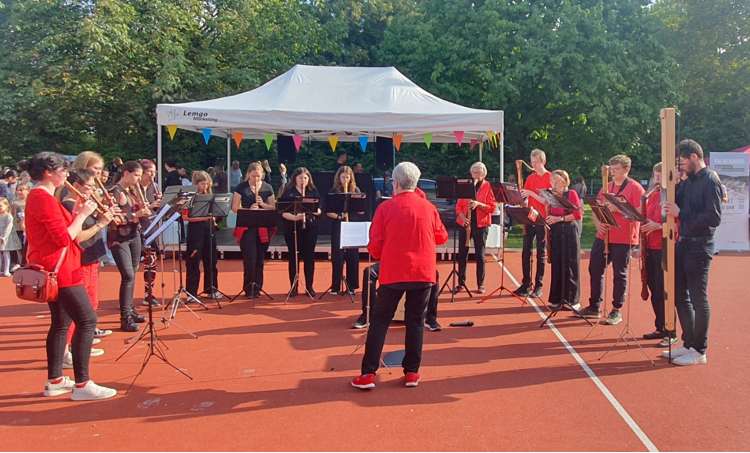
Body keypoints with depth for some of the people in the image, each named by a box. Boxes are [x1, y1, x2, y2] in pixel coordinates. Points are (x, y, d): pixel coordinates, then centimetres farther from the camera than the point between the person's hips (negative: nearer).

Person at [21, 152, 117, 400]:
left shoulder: (39, 196, 15)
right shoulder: (44, 198, -17)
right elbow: (64, 238, -21)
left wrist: (79, 214, 6)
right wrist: (82, 214, -12)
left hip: (53, 269, 11)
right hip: (59, 269, -11)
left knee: (61, 322, 14)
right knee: (87, 320, -10)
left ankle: (55, 381, 19)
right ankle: (82, 384, -8)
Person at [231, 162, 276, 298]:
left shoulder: (268, 188, 8)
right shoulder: (241, 187, 2)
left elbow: (273, 207, 6)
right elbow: (235, 208, -2)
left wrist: (263, 204, -13)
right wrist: (249, 209, -19)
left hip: (263, 229, 2)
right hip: (246, 228, -2)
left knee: (260, 259, 7)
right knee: (250, 259, -8)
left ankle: (257, 288, 17)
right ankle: (248, 288, 4)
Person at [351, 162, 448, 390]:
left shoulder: (385, 208, -5)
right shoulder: (428, 207, 0)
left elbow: (375, 245, -4)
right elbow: (442, 237, 12)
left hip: (393, 272, -1)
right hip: (424, 272, 2)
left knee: (380, 321, 7)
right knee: (415, 321, 12)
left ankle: (368, 374, 5)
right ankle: (412, 372, 14)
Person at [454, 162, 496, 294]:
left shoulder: (488, 187, 1)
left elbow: (492, 208, -5)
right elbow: (459, 205, 7)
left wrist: (478, 204, -20)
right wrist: (462, 216, -11)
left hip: (481, 224, -3)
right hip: (464, 223, 3)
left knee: (480, 255, 0)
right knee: (462, 254, 3)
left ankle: (480, 285, 7)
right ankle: (461, 283, 12)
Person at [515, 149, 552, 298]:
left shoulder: (550, 177, -5)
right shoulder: (530, 178, 11)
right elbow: (523, 198, 9)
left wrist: (531, 193, -20)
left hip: (542, 219, -5)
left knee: (541, 253, 1)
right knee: (526, 252, 4)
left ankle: (538, 286, 7)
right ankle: (526, 284, 11)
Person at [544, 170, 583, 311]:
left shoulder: (571, 193, -4)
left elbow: (578, 214, -12)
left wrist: (560, 218, -16)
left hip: (569, 232, -5)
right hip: (555, 232, 5)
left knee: (570, 266, -2)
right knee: (556, 265, 5)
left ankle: (572, 300, 5)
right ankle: (556, 299, 11)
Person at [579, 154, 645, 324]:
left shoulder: (635, 188, -5)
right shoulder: (606, 187, 14)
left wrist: (618, 208, -21)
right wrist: (597, 224, -3)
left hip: (624, 239, -6)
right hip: (603, 236, 6)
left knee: (620, 274, 1)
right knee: (595, 269, 8)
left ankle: (616, 311, 12)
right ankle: (594, 307, 21)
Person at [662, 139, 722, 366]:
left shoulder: (710, 181, -12)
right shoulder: (688, 181, 14)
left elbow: (714, 218, -19)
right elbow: (675, 203, 11)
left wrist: (680, 214, -21)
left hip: (699, 247, -8)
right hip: (683, 244, 9)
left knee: (698, 299, 0)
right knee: (681, 296, 13)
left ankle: (700, 351, 10)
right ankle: (689, 344, 25)